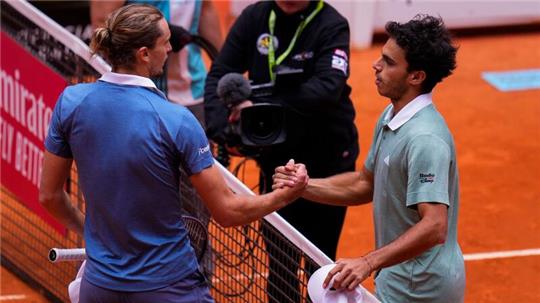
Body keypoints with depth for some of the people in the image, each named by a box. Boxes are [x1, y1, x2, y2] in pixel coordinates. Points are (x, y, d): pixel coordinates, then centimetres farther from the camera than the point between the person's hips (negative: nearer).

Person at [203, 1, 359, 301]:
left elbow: (327, 87, -29)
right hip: (276, 158, 3)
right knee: (279, 261, 12)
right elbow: (220, 74, -6)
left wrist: (263, 106, -37)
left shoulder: (333, 25, -15)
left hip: (327, 160, -3)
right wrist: (221, 127, -23)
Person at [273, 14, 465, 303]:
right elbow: (365, 184, 16)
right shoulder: (390, 117, 6)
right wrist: (304, 186, 2)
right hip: (402, 278, 9)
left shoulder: (424, 139, -26)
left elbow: (434, 228, -33)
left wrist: (368, 263, -41)